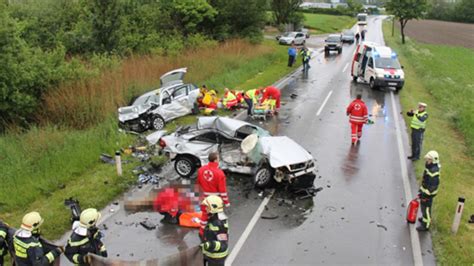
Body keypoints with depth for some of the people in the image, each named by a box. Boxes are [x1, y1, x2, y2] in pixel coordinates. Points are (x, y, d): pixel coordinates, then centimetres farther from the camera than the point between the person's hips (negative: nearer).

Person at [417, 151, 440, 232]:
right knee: (423, 205, 26)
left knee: (426, 208, 3)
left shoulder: (434, 171, -30)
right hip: (424, 190, 10)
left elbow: (433, 185, -27)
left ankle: (425, 225, 17)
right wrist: (421, 189, 20)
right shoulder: (429, 166, 0)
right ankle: (425, 218, 48)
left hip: (428, 193, -10)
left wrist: (425, 195, -21)